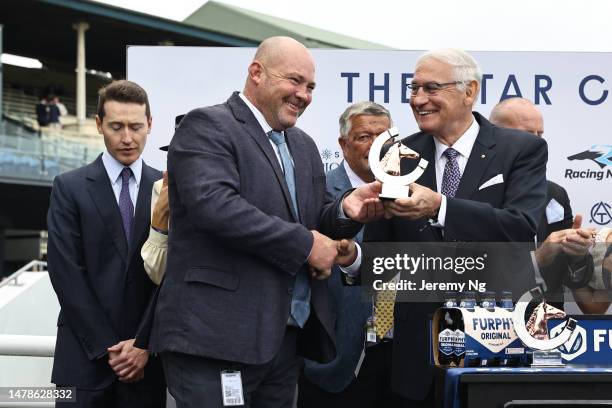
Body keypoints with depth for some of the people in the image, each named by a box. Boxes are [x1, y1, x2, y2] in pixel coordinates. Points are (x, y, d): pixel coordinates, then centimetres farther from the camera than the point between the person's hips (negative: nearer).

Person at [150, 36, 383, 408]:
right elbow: (213, 204, -21)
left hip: (286, 335, 8)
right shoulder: (207, 126, -6)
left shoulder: (304, 146, 20)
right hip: (216, 335, -8)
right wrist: (305, 244, -17)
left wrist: (345, 211, -3)